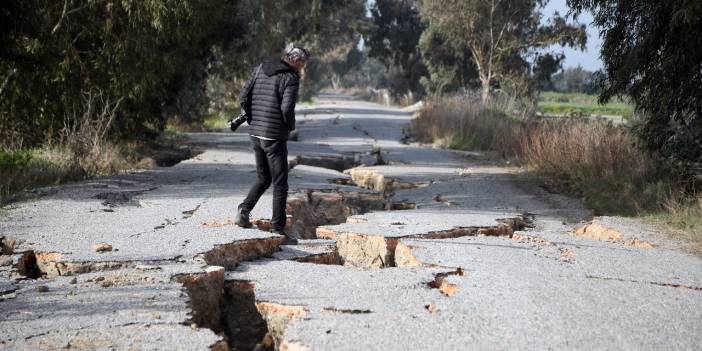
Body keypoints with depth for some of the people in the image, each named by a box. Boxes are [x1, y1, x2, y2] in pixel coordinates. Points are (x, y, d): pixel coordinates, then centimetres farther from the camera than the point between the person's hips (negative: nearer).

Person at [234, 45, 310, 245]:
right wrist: (291, 126, -2)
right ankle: (278, 230, 5)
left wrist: (254, 120, 14)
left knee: (263, 179, 21)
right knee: (280, 185, 3)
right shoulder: (291, 78, -11)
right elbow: (287, 108, -22)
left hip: (255, 134, 7)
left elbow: (243, 98, 5)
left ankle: (244, 210, 2)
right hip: (275, 136, -6)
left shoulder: (260, 69, 8)